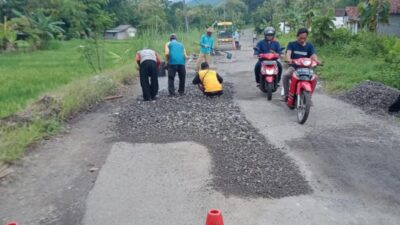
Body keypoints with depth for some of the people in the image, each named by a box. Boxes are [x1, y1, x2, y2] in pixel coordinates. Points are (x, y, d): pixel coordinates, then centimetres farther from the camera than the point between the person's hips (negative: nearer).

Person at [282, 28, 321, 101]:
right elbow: (288, 52, -15)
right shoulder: (292, 44, 5)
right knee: (285, 75, -31)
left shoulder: (310, 46, 9)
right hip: (293, 66, -1)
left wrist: (316, 60, -33)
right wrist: (288, 59, -40)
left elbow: (313, 55, -7)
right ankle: (286, 94, -14)